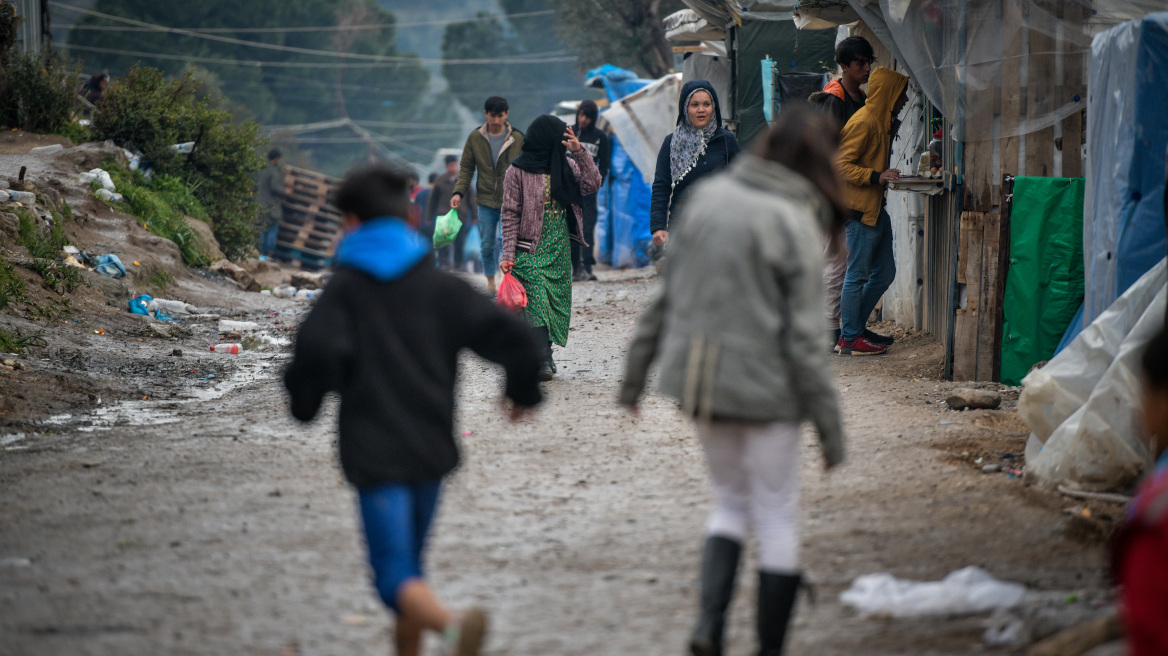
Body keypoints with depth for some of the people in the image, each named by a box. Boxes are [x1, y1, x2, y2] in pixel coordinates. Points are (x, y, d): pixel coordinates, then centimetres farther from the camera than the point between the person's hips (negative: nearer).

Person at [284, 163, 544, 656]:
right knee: (409, 563, 23)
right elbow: (511, 336, -2)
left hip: (374, 453, -4)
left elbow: (317, 352, -19)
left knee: (397, 579, -9)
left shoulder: (344, 289, -3)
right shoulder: (439, 286, 5)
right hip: (432, 448, 4)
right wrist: (523, 390, 17)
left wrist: (303, 400, 3)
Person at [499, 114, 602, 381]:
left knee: (556, 300, 5)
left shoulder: (566, 165, 9)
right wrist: (508, 254, -10)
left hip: (560, 247, 5)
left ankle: (541, 355, 15)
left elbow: (592, 184, -4)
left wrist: (579, 152, -11)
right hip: (531, 248, -5)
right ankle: (543, 361, -17)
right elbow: (510, 214, -5)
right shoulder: (518, 171, -5)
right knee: (537, 300, -13)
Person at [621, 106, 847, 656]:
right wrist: (829, 424, -8)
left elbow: (666, 295, 7)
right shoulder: (793, 224, -14)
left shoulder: (706, 197, 1)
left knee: (730, 503, 21)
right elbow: (803, 336, -14)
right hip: (764, 385, -5)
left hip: (699, 378, 5)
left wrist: (636, 369, 17)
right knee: (777, 520, 10)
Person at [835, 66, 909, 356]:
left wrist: (887, 175, 13)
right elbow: (841, 165, -19)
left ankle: (855, 328, 22)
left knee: (884, 272, 13)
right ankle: (849, 339, 2)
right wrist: (876, 177, -25)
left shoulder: (882, 122, 17)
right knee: (857, 275, -4)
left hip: (876, 209, 10)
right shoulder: (863, 122, -15)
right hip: (860, 209, -10)